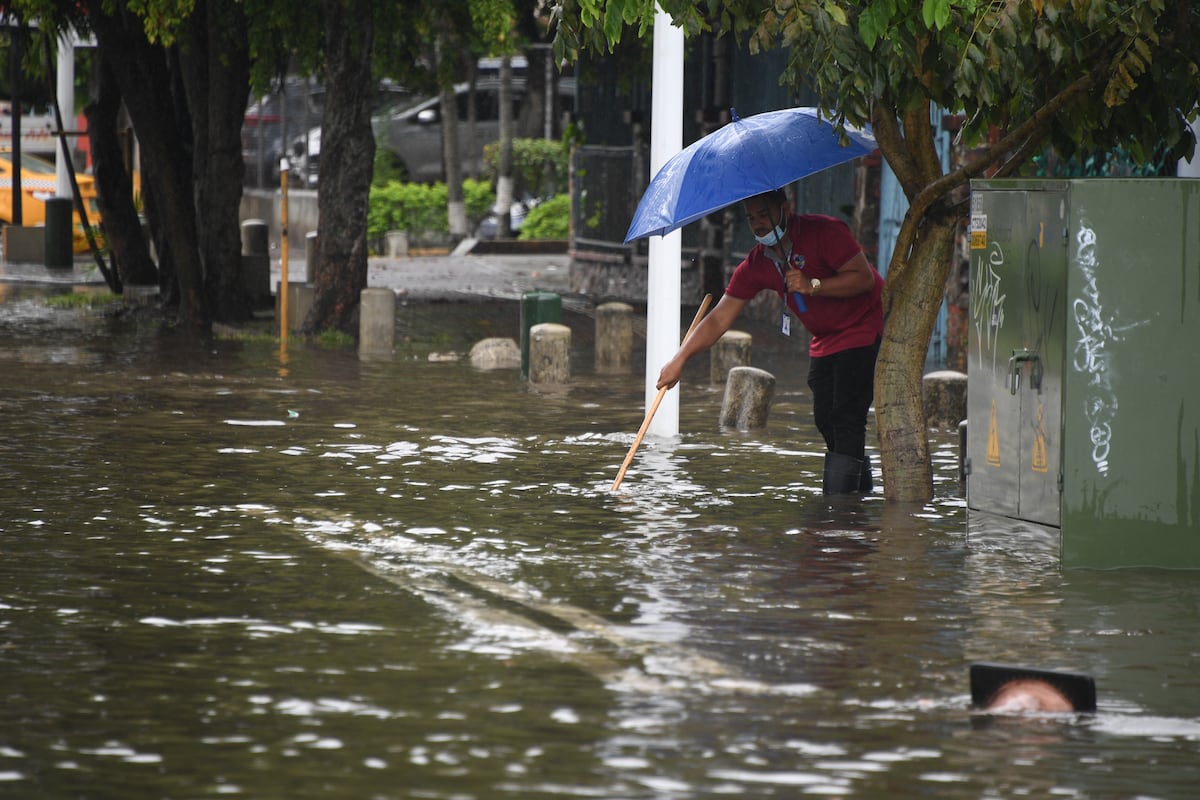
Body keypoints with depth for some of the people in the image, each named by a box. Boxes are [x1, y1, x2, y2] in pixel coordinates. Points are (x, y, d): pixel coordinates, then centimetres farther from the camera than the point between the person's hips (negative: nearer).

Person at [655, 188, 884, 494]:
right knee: (826, 420, 3)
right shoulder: (756, 265, 0)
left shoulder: (823, 231, -19)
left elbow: (864, 277, -23)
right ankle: (863, 491, 15)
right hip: (825, 341, 8)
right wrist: (680, 359, -9)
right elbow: (720, 318, -1)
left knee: (846, 419, -14)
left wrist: (812, 286, -33)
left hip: (865, 328, -7)